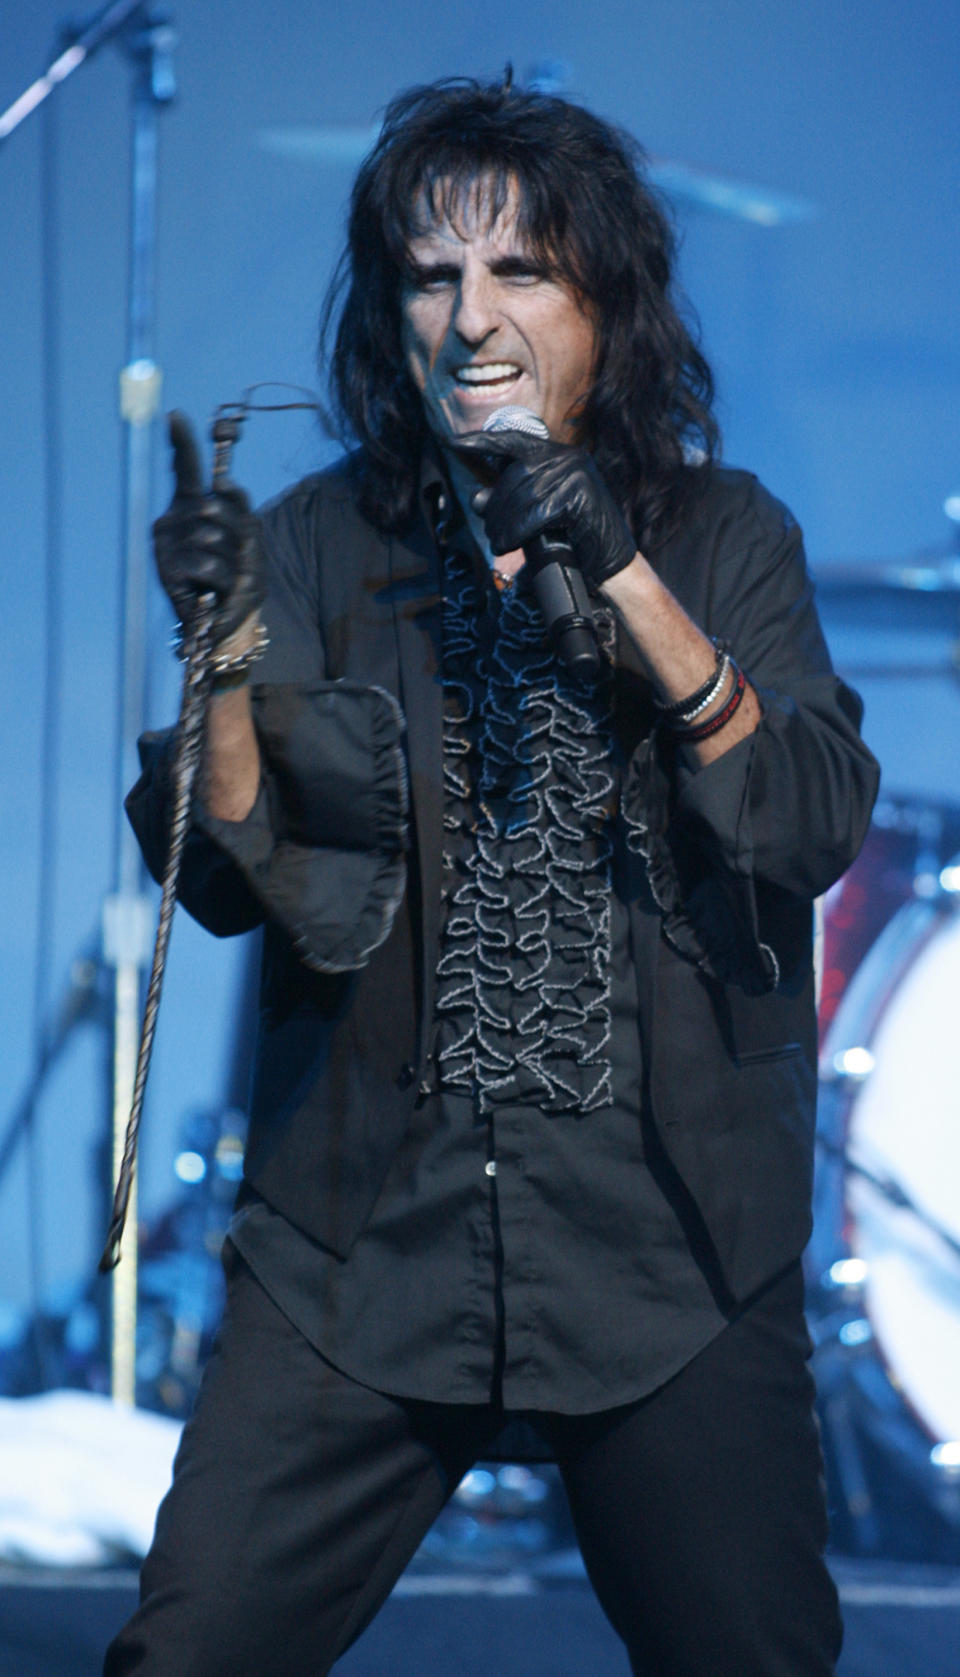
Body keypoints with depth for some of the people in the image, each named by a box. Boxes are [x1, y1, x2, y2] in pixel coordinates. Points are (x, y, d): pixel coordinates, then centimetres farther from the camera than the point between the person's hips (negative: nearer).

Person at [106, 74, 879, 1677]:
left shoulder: (724, 537, 5)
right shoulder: (324, 543, 4)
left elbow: (815, 828, -8)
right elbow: (232, 880, -2)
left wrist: (623, 579, -16)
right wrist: (229, 653, -20)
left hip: (664, 1242, 0)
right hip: (369, 1234, 0)